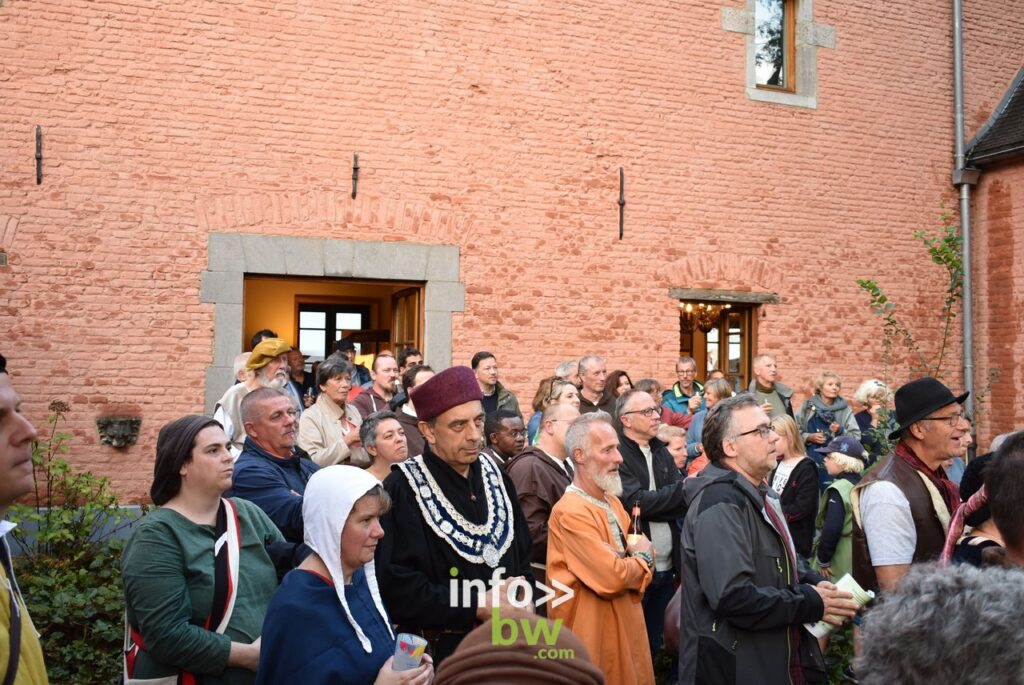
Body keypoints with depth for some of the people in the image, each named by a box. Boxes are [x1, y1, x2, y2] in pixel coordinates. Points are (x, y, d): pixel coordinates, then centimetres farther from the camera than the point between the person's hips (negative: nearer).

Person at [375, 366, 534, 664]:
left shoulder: (496, 477, 5)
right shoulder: (401, 490, -15)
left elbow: (523, 557, 11)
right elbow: (396, 587, -21)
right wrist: (477, 606, -20)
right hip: (437, 654, -5)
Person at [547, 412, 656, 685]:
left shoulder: (612, 501, 9)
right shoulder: (571, 512, -21)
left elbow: (644, 553, 11)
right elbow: (611, 578, -26)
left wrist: (635, 565, -12)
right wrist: (642, 559, -7)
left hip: (625, 625, 9)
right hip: (594, 631, -9)